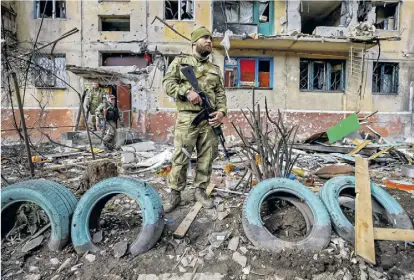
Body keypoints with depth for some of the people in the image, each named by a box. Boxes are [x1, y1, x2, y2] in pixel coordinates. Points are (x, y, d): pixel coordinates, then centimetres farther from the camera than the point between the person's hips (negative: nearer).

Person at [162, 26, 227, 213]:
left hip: (209, 119, 4)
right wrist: (187, 91, -16)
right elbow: (167, 83, 0)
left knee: (206, 158, 7)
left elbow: (221, 94, 15)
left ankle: (200, 190, 22)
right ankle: (175, 193, 14)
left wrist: (221, 111, -3)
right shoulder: (180, 61, 9)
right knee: (180, 158, -1)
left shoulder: (215, 69, 20)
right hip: (187, 118, -4)